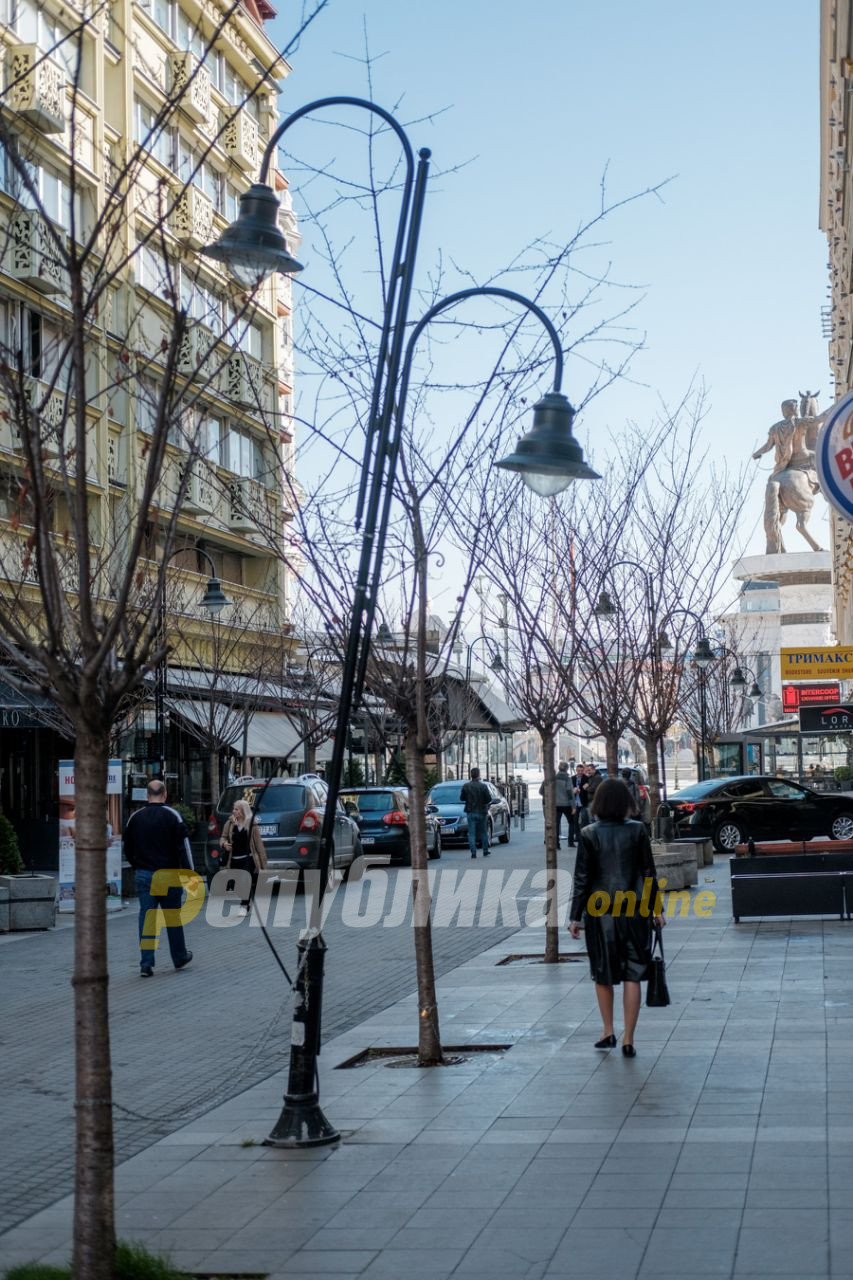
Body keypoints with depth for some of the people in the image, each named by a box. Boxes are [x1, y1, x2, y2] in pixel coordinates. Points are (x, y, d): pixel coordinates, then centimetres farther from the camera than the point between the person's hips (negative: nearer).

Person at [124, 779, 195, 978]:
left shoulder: (135, 818, 5)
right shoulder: (172, 816, -7)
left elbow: (128, 849, 13)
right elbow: (183, 847, -10)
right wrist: (190, 874, -8)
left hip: (143, 875, 3)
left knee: (146, 917, 2)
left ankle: (146, 964, -4)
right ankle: (180, 958, 23)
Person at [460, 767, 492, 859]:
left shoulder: (466, 786, -5)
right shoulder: (483, 786, -11)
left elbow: (462, 798, 1)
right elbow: (489, 799, -11)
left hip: (470, 812, 1)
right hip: (482, 812, -1)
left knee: (471, 833, 2)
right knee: (484, 833, 13)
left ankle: (473, 853, -7)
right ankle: (485, 852, 18)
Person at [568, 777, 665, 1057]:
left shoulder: (589, 835, -8)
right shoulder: (637, 831, -4)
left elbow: (581, 879, -7)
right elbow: (649, 873, -1)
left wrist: (575, 917, 0)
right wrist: (657, 909, 8)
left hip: (600, 911, -1)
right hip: (634, 911, 1)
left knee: (603, 973, 16)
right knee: (632, 976, 6)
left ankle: (608, 1033, 23)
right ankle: (628, 1040, 4)